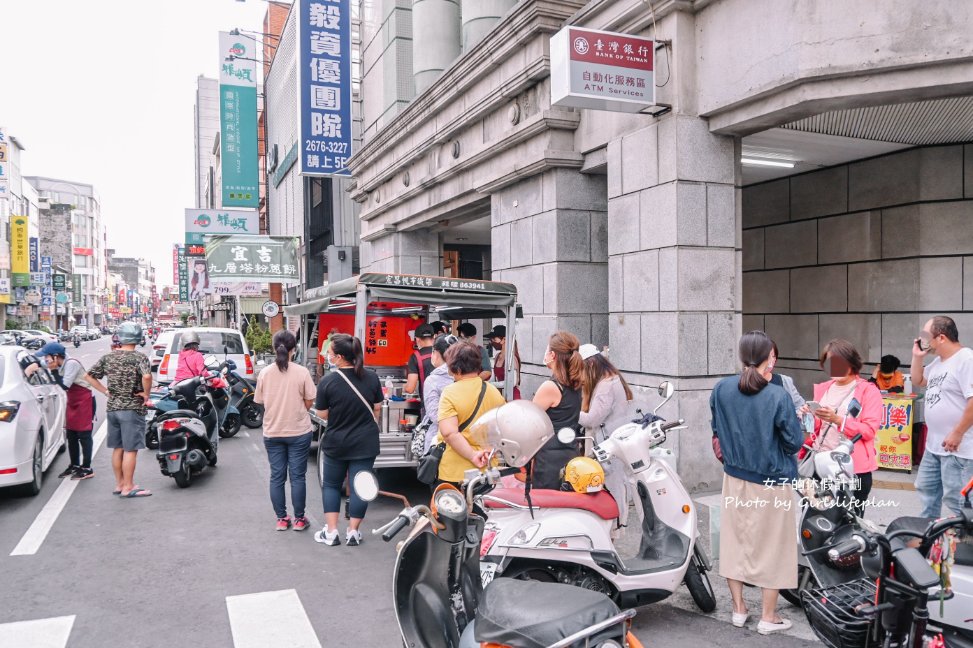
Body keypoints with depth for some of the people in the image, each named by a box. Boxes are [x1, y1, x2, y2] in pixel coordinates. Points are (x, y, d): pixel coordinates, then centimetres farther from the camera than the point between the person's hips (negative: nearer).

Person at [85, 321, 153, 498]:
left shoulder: (108, 358, 6)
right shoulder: (139, 357, -13)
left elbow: (89, 376, 10)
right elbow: (146, 376, -31)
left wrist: (106, 391, 10)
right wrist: (146, 393, -16)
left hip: (112, 408, 6)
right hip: (132, 409, -6)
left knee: (117, 448, 15)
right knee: (131, 450, 0)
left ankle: (119, 484, 25)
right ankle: (128, 487, 4)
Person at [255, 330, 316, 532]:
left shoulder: (265, 373, -4)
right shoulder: (302, 372, -12)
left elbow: (261, 401, 5)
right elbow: (309, 403, -7)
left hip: (272, 432, 3)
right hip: (299, 432, -2)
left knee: (276, 477, 11)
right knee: (297, 477, 6)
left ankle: (281, 519, 18)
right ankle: (299, 519, 13)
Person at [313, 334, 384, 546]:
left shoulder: (327, 381, -15)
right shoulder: (371, 377, -7)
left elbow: (322, 414, -5)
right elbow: (377, 409, 3)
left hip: (336, 443, -1)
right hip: (365, 442, 2)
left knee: (331, 485, 16)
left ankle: (331, 532, 15)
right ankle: (353, 533, 14)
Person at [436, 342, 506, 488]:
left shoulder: (450, 393, -14)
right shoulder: (494, 392, 1)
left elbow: (449, 433, -25)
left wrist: (473, 455, -21)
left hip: (452, 472, -4)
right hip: (486, 470, 4)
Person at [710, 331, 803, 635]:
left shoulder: (721, 389, -6)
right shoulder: (778, 396, -21)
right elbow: (795, 442, -13)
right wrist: (796, 419, 6)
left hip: (734, 478, 4)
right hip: (771, 482, -4)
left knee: (735, 541, 16)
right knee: (771, 546, 10)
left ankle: (739, 609, 28)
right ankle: (768, 618, 21)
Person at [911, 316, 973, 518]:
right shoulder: (938, 361, 11)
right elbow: (918, 381, 26)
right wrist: (917, 357, 9)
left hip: (957, 447, -10)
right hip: (934, 444, 10)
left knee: (955, 499, -5)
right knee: (927, 489, 22)